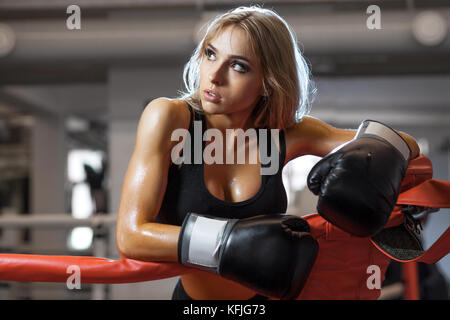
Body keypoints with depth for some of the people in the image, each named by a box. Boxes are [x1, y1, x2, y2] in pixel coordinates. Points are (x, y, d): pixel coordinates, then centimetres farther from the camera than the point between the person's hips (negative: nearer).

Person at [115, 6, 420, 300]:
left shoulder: (285, 132, -10)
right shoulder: (169, 117, -19)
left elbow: (406, 145, -4)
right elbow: (130, 235, -27)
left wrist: (381, 154, -28)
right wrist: (231, 245, -38)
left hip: (273, 292, 1)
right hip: (193, 296, -1)